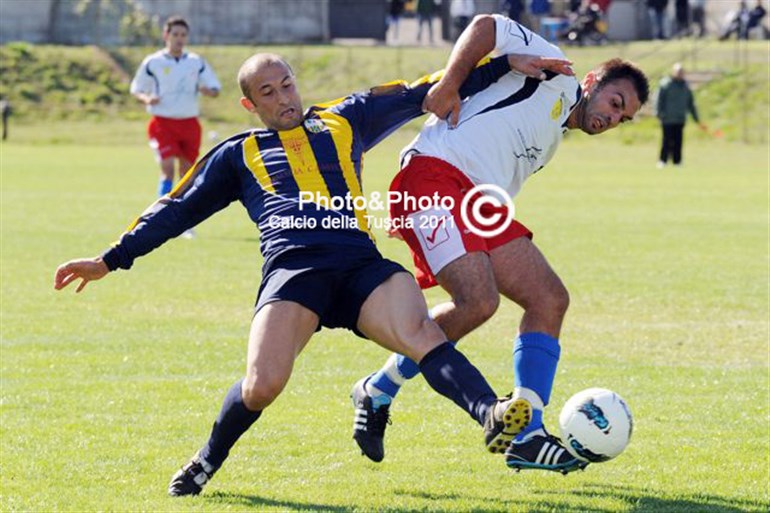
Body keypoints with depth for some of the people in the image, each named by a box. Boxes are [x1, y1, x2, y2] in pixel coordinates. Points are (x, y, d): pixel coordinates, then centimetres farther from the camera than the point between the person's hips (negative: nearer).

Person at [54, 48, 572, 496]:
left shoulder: (344, 120, 27)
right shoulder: (238, 154, 25)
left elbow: (421, 93, 29)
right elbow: (177, 210, 27)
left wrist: (505, 65, 27)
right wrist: (110, 261, 22)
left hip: (361, 265, 1)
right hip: (292, 269, -1)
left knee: (421, 333, -30)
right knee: (262, 386, -23)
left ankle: (491, 414, -50)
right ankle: (208, 461, 4)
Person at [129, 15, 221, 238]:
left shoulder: (197, 63, 7)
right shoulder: (152, 63, 1)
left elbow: (215, 90, 10)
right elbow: (136, 89, 8)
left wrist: (207, 90, -13)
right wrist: (147, 99, -14)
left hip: (189, 123, 3)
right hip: (163, 122, -3)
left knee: (188, 172, 6)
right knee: (168, 168, -18)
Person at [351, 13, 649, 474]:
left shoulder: (552, 141, 32)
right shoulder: (553, 72, 7)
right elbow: (484, 27, -3)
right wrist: (449, 86, -9)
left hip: (478, 204, 10)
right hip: (434, 177, -10)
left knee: (550, 299, -1)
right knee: (478, 301, -26)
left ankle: (527, 437, -3)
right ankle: (379, 392, -6)